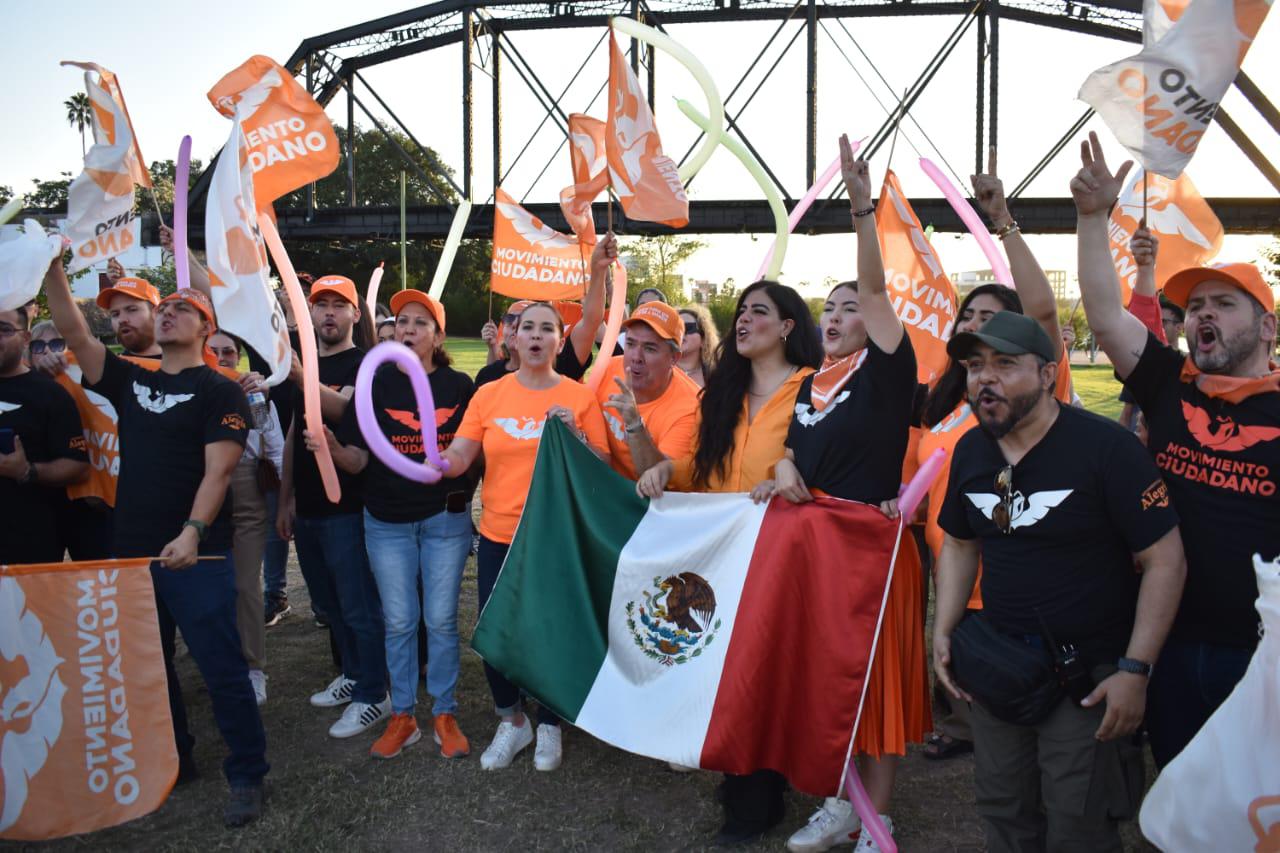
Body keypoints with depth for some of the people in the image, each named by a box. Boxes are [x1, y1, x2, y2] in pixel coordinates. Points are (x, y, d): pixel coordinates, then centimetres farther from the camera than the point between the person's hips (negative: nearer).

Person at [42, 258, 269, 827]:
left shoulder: (219, 391, -6)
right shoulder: (131, 381, 13)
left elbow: (218, 471, -14)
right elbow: (75, 334, 5)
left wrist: (192, 534, -25)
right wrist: (52, 267, -5)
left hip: (196, 555, -6)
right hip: (131, 550, 7)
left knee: (221, 668, -3)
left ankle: (247, 776, 10)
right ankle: (172, 760, 34)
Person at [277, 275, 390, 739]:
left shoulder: (365, 364, -8)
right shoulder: (304, 365, 14)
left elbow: (341, 408, -28)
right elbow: (293, 435, 16)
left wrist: (299, 373, -43)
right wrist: (285, 500, 14)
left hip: (347, 508, -7)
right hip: (307, 508, 8)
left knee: (359, 607, -1)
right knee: (329, 604, 18)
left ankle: (373, 696, 11)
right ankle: (353, 674, 34)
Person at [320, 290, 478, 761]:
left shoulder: (459, 385, -2)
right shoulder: (376, 384, -2)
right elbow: (358, 458, -5)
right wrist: (332, 448, -24)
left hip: (445, 517, -1)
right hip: (387, 520, 1)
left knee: (441, 620, 6)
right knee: (399, 622, 8)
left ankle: (445, 714, 21)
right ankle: (402, 716, 23)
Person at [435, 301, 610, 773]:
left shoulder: (580, 397, -3)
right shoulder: (489, 394, 2)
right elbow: (459, 457, -5)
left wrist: (575, 435, -18)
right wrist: (442, 460, -27)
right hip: (499, 537, 2)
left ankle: (549, 725, 33)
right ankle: (511, 721, 33)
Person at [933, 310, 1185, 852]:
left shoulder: (1106, 447, -16)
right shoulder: (971, 450, 2)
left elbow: (1165, 560, -14)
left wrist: (1135, 669, -17)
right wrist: (943, 631, 6)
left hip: (1087, 674, -5)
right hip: (999, 665, 5)